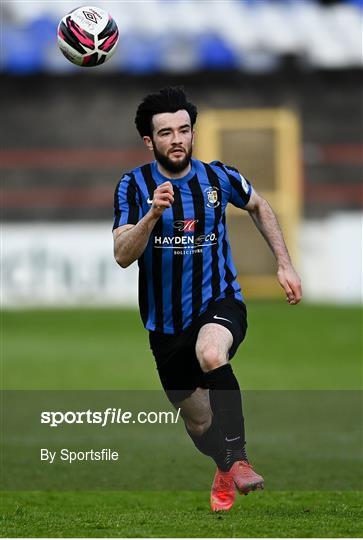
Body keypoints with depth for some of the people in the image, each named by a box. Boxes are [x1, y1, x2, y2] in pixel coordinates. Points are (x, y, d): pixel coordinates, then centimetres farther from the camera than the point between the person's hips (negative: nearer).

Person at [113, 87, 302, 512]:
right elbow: (122, 256, -18)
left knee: (211, 354, -37)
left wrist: (284, 264, 13)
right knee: (197, 421, 12)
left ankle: (237, 459, -31)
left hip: (220, 304, -2)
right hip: (166, 323, 2)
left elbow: (259, 207, 19)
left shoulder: (218, 178, -4)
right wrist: (153, 213, -34)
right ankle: (225, 471, 45)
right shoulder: (134, 185, -7)